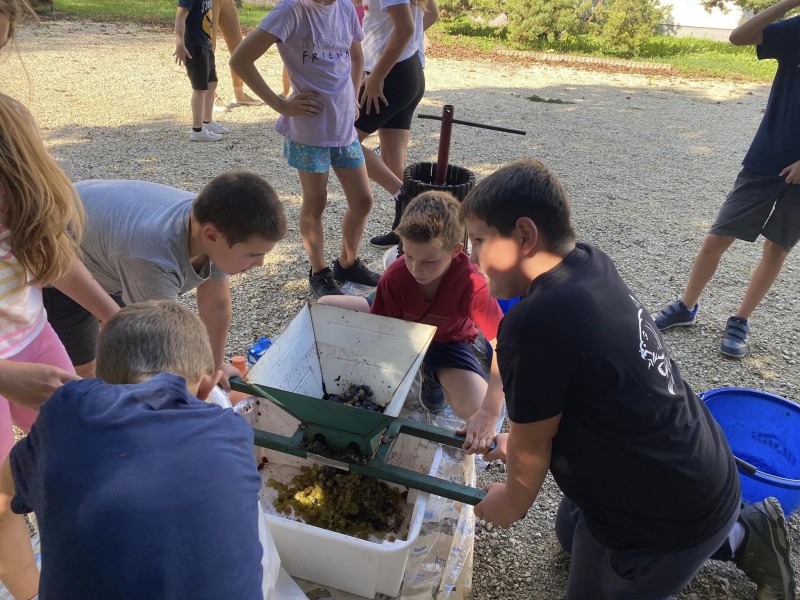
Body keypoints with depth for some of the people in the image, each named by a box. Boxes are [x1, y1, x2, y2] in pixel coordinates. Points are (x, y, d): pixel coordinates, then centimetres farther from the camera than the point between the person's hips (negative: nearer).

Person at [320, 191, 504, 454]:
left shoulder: (471, 284, -38)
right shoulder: (395, 276, -31)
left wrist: (489, 414, -46)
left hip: (448, 341, -2)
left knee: (475, 410, -28)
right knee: (326, 307, -17)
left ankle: (431, 374, 7)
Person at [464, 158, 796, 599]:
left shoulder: (533, 325, -32)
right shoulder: (593, 266, -7)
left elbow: (532, 446, -16)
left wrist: (512, 503, 4)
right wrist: (522, 438, 16)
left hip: (667, 515, -8)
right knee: (572, 533, 31)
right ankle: (743, 532, 29)